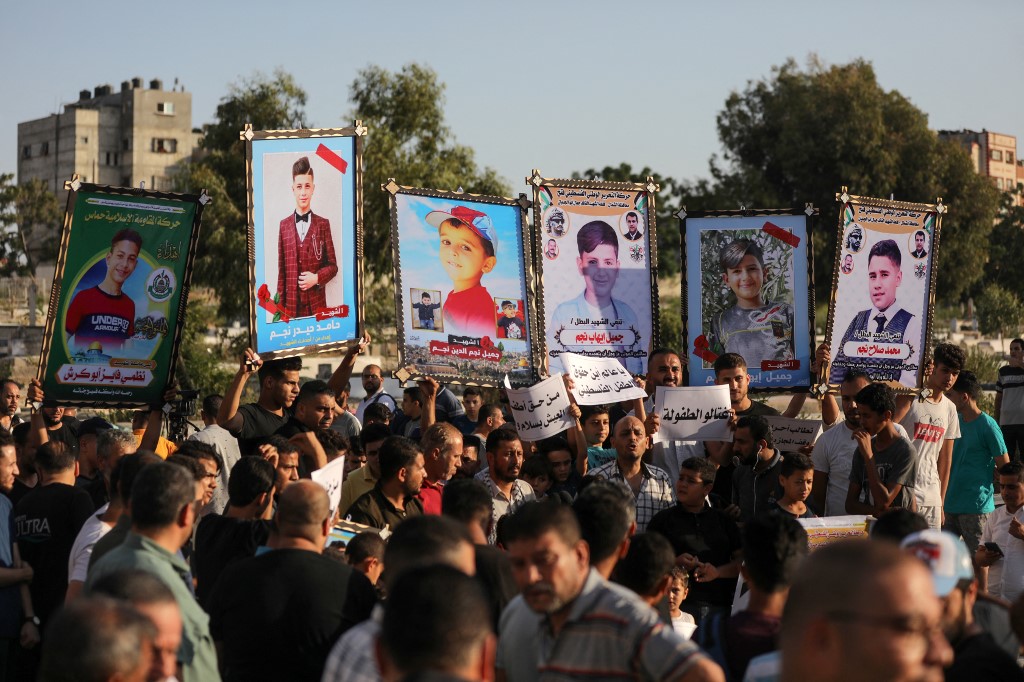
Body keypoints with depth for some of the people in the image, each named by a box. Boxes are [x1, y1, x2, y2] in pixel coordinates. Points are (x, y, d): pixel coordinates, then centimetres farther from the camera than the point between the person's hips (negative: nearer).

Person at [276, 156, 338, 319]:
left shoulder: (323, 224, 4)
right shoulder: (284, 225, 8)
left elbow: (333, 266, 7)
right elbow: (281, 270, 8)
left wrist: (317, 278, -12)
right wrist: (280, 306, 4)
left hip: (317, 304, -1)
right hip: (291, 304, 1)